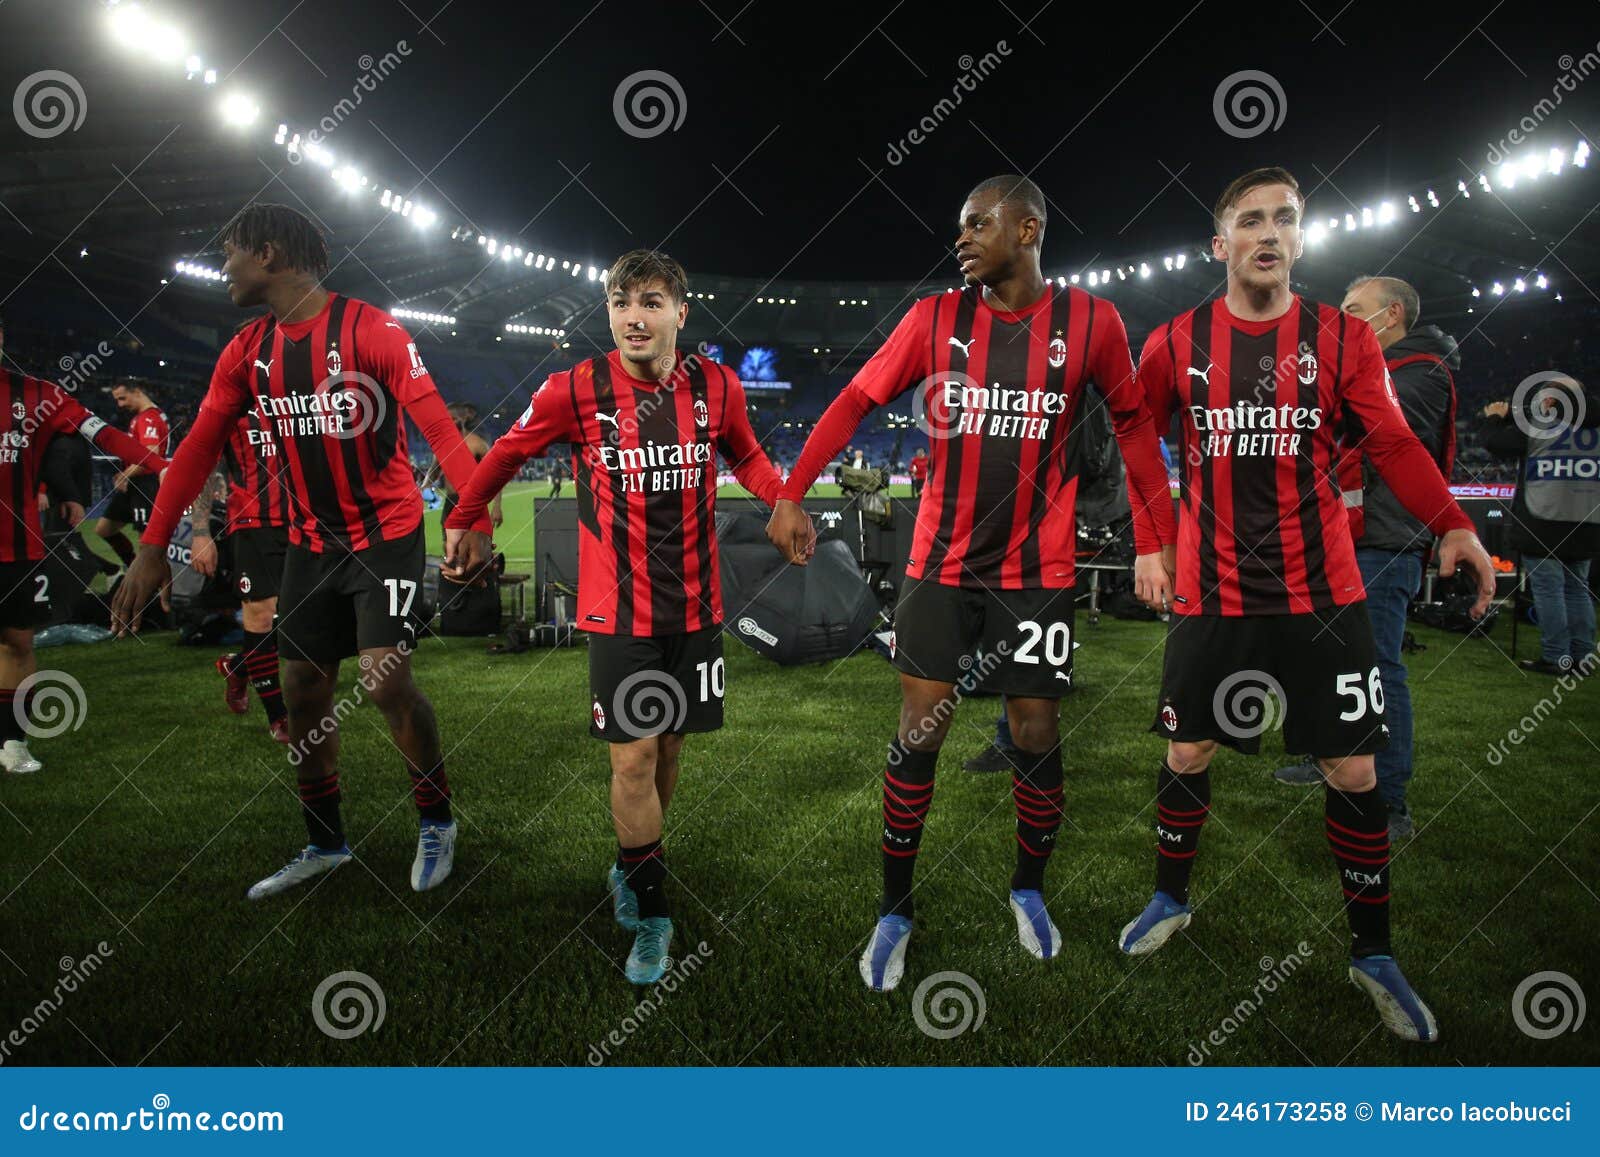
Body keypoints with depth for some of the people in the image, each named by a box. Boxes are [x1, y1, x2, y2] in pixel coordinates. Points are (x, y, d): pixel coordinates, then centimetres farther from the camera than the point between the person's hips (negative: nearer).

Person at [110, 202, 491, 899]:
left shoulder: (371, 330, -14)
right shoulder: (247, 351, 6)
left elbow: (436, 424, -24)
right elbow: (198, 449, 5)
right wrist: (152, 549, 0)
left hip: (386, 534, -6)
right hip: (309, 542, 7)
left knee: (386, 683, -15)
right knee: (303, 692, 8)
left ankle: (437, 821, 9)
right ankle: (324, 845, 24)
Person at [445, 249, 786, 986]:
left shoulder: (717, 386, -4)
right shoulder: (576, 390, -10)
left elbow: (745, 456, 16)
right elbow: (507, 453, 7)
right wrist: (463, 522, 15)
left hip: (696, 606, 3)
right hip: (618, 611, -3)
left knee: (669, 747, 13)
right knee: (633, 759, -4)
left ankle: (632, 867, 37)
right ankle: (651, 913, 15)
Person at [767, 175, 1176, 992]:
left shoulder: (1090, 322, -3)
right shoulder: (935, 318, 0)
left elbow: (1133, 424, 6)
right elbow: (855, 401, 0)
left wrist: (1154, 542, 4)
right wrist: (792, 493, -8)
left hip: (1036, 571, 0)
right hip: (941, 564, 1)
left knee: (1036, 737, 6)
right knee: (917, 734, 1)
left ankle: (1029, 890, 32)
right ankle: (894, 911, 17)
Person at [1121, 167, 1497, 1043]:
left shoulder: (1343, 338, 0)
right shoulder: (1175, 343, 0)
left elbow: (1394, 444, -4)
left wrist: (1450, 524, -19)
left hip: (1321, 591, 0)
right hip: (1210, 593, 0)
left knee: (1353, 771, 5)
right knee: (1186, 754, 10)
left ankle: (1372, 954, 25)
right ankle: (1170, 899, 36)